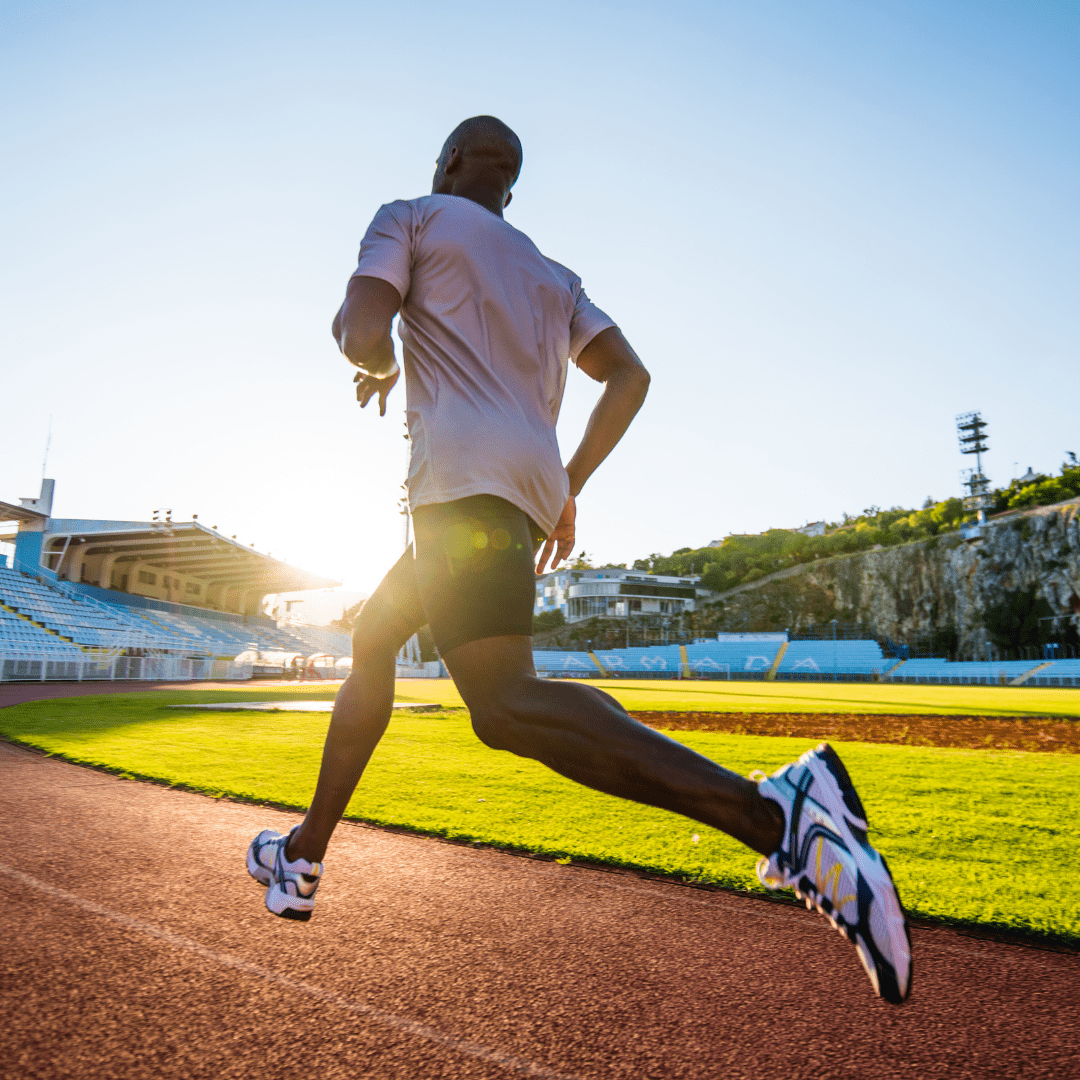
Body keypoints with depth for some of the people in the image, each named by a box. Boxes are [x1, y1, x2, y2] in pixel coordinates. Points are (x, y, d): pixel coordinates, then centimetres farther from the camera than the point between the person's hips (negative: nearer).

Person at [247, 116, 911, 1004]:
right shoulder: (554, 277, 29)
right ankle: (306, 855, 28)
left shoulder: (409, 218, 14)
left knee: (506, 707, -22)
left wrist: (380, 369, 21)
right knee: (371, 641, 20)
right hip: (531, 487, 8)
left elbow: (361, 334, -3)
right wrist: (567, 487, 18)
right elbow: (629, 375, 16)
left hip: (464, 476, -8)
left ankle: (775, 811, -35)